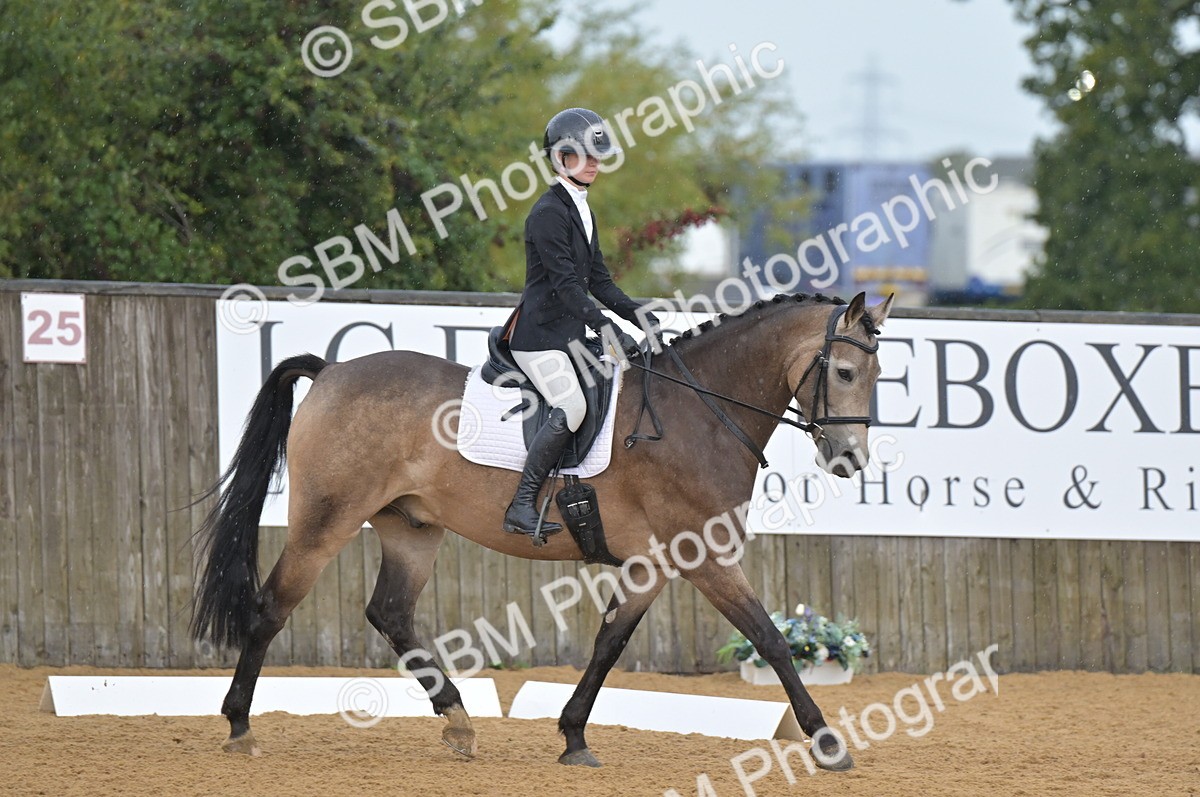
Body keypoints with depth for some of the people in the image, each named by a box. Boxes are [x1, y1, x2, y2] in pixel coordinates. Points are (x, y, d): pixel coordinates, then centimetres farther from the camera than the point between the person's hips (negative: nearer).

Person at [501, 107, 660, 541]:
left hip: (570, 335, 10)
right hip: (539, 334, -10)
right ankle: (522, 506, -22)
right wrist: (606, 329, -27)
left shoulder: (582, 211, 17)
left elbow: (598, 280, 19)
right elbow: (565, 283, -21)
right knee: (571, 407, -25)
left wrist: (640, 316, 8)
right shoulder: (548, 213, -13)